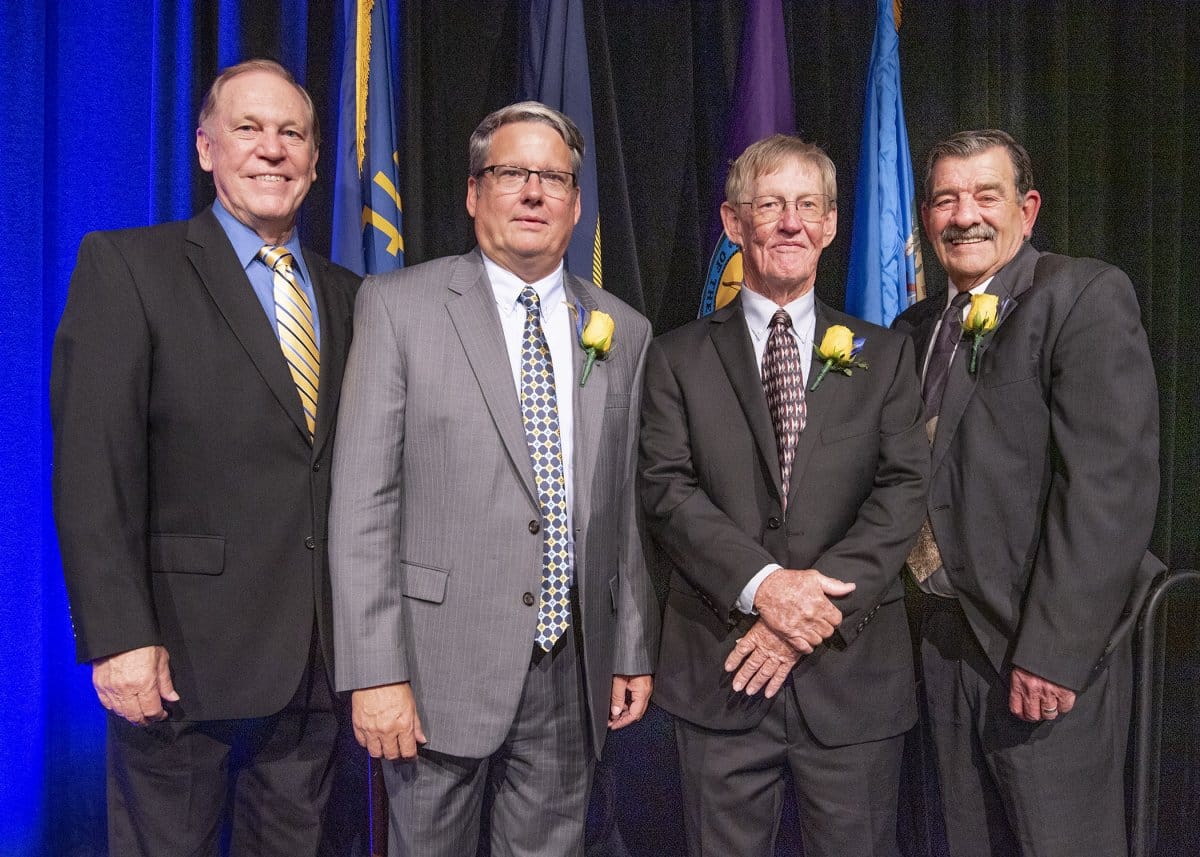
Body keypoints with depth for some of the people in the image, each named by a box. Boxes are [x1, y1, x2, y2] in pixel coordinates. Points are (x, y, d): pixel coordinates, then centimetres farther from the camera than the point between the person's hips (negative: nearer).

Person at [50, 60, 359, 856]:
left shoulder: (345, 293, 10)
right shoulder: (126, 265, -5)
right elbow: (94, 471, -12)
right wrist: (119, 637, -17)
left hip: (319, 649, 5)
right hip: (186, 645, -4)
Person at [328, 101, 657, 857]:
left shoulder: (623, 332, 7)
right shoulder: (400, 306, -4)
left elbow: (628, 505, 9)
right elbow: (363, 499, -8)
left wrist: (635, 651, 9)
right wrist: (375, 673, -11)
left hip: (573, 671, 3)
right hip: (443, 664, -3)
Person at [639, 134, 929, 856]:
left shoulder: (885, 355, 8)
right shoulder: (679, 358, 5)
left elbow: (904, 491, -2)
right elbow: (668, 490, -5)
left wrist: (818, 603, -14)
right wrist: (761, 582, -19)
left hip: (854, 670, 1)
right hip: (719, 672, 0)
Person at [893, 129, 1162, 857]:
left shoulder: (1085, 296, -10)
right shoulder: (916, 328, 12)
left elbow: (1111, 484, -18)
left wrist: (1053, 649, -20)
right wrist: (922, 615, 4)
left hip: (1045, 652, -6)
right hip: (947, 636, 6)